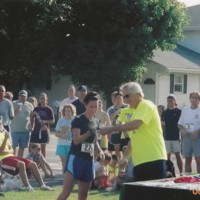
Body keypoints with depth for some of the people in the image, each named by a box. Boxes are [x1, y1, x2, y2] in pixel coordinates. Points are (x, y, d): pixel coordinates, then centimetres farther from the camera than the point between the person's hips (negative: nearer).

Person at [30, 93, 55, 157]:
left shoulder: (49, 110, -2)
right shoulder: (36, 109, 8)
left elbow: (53, 120, -1)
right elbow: (32, 119, 17)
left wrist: (45, 121, -17)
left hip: (44, 130, -3)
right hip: (36, 130, 3)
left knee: (43, 147, 3)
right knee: (31, 146, 0)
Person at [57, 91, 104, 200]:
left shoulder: (95, 122, 13)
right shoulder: (78, 120, -8)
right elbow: (76, 140, -18)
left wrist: (99, 150, 5)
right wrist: (90, 132, -27)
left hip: (89, 160, 7)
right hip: (76, 158, -7)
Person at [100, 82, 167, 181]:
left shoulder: (147, 105, -7)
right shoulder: (136, 111, 21)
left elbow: (135, 124, -23)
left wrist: (110, 129, -19)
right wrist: (126, 157, 18)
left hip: (153, 159, -9)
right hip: (139, 161, 9)